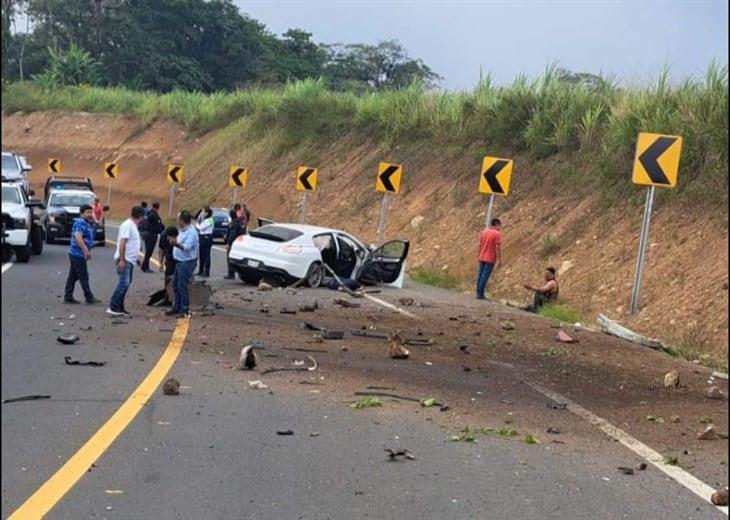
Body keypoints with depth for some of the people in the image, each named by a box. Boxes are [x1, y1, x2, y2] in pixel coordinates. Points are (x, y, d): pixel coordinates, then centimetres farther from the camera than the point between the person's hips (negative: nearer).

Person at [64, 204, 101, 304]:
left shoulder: (87, 224, 15)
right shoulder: (80, 223, -16)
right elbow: (78, 237, -28)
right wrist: (86, 251, -31)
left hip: (74, 254, 10)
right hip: (78, 254, -10)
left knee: (73, 276, 12)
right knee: (84, 277, -2)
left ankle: (68, 297, 16)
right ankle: (89, 298, 4)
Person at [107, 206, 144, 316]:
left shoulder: (133, 225, 16)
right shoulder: (127, 225, -14)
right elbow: (122, 243, -21)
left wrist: (136, 257, 27)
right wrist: (122, 260, -25)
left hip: (129, 260, 10)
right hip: (125, 260, -10)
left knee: (126, 283, 10)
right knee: (124, 283, -15)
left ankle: (119, 308, 14)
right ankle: (113, 307, -15)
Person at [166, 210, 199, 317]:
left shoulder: (191, 232, -18)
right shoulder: (182, 230, 13)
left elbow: (186, 247, -31)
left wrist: (176, 243, -43)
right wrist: (173, 240, 13)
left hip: (187, 262, -10)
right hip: (179, 261, 10)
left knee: (182, 286, -9)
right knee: (176, 285, 14)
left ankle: (185, 309, -3)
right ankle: (176, 307, 23)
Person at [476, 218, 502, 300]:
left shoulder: (484, 232, 10)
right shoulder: (497, 233, -10)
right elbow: (497, 247, -14)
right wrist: (499, 259, -10)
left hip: (482, 258, 7)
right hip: (490, 259, -7)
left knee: (480, 275, 9)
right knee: (485, 277, -6)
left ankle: (478, 293, 12)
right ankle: (480, 294, -6)